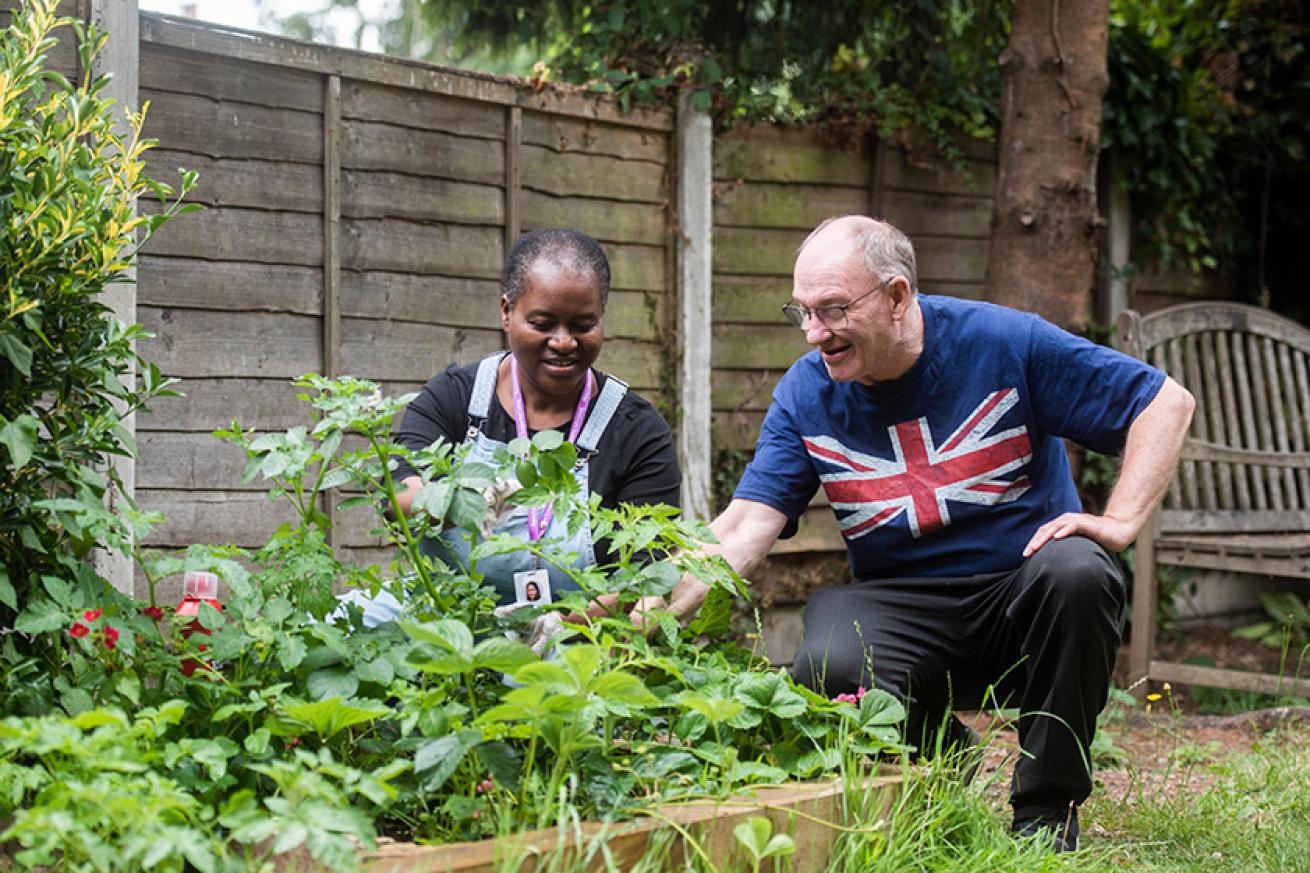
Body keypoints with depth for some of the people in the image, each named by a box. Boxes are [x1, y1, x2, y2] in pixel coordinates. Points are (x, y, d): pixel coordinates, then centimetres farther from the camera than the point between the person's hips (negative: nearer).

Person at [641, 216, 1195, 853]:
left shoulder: (1004, 344, -9)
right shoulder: (806, 394, -1)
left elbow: (1167, 403, -5)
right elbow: (747, 525, -10)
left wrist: (1119, 523, -16)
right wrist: (663, 608, -28)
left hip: (1024, 594, -1)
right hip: (901, 607, 1)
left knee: (1075, 572, -35)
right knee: (824, 670, -31)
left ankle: (1047, 812, -14)